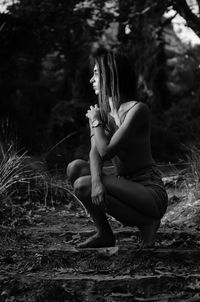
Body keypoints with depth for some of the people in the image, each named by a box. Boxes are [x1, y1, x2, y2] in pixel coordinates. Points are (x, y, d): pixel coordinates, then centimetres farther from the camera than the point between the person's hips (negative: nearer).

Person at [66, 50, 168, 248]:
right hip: (126, 185, 8)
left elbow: (106, 152, -22)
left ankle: (146, 223, -7)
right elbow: (94, 153, -7)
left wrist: (96, 121, -6)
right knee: (75, 168, -10)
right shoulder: (101, 111, 8)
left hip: (151, 192, -8)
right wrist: (96, 180, -28)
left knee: (82, 186, -23)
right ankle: (104, 236, 0)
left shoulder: (137, 110, -16)